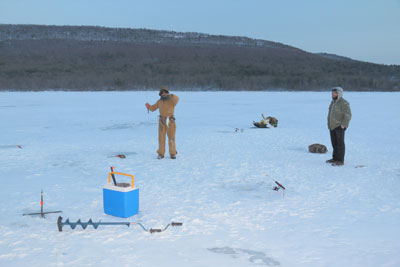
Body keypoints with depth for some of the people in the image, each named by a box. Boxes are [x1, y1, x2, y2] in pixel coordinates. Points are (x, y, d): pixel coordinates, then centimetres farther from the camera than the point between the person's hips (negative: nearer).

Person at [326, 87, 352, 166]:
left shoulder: (344, 103, -14)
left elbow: (348, 115, -18)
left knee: (340, 143, -6)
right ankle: (335, 158, 21)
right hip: (333, 126, 9)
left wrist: (343, 125, -22)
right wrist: (329, 124, 16)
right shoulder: (333, 102, 12)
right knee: (334, 143, 13)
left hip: (339, 126, -9)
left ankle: (340, 161, -2)